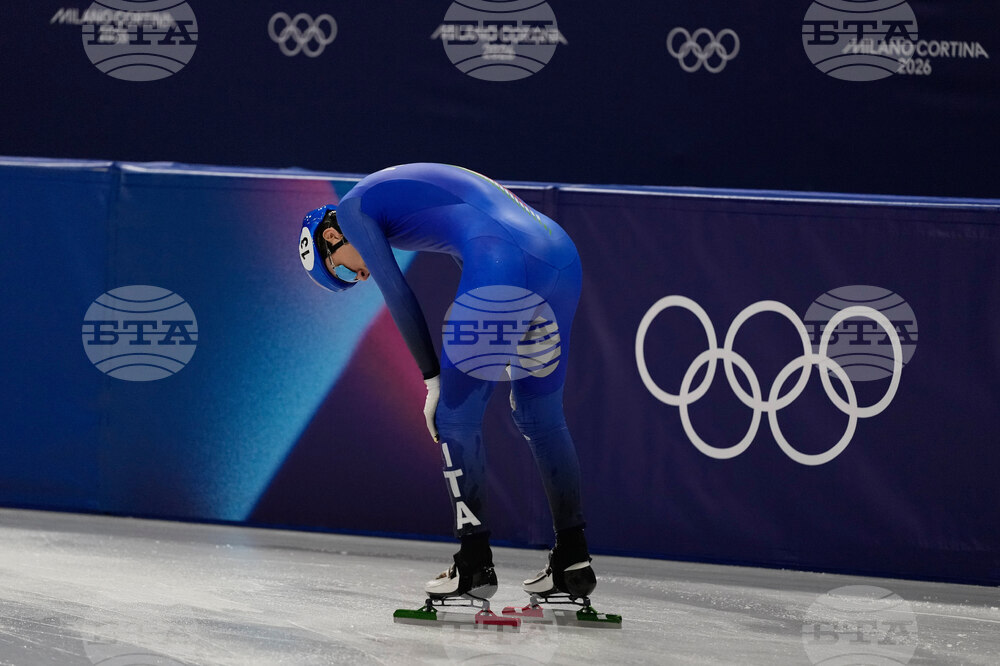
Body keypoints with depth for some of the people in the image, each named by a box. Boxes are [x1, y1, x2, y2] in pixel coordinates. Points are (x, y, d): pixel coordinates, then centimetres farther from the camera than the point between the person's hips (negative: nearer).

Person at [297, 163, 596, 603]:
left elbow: (398, 296, 4)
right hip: (562, 255, 9)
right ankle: (573, 562, 22)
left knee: (456, 417, 4)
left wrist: (433, 380, 7)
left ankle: (475, 566, 6)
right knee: (540, 415, 20)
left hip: (504, 267, -8)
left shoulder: (354, 209, 13)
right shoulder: (407, 192, 34)